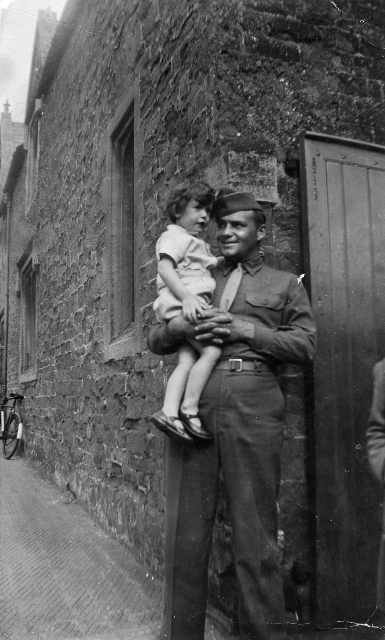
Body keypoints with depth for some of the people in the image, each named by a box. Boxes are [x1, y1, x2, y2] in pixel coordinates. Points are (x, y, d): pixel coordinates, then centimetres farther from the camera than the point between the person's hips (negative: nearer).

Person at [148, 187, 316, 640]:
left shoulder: (285, 284, 19)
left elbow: (305, 346, 7)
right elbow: (154, 341, 22)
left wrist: (249, 331, -5)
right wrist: (178, 326, -1)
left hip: (252, 403, -2)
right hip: (192, 402, 3)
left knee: (254, 531, 0)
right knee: (185, 528, 4)